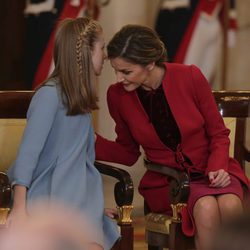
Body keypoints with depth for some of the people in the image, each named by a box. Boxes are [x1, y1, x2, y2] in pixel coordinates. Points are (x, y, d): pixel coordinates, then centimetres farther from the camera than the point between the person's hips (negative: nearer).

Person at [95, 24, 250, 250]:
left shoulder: (190, 77, -11)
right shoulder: (118, 96, -6)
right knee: (207, 208, -33)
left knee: (229, 205, -34)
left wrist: (218, 167, -17)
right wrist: (92, 142, -9)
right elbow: (128, 153, 8)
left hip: (210, 171, 0)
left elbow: (218, 134, 1)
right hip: (166, 181, 0)